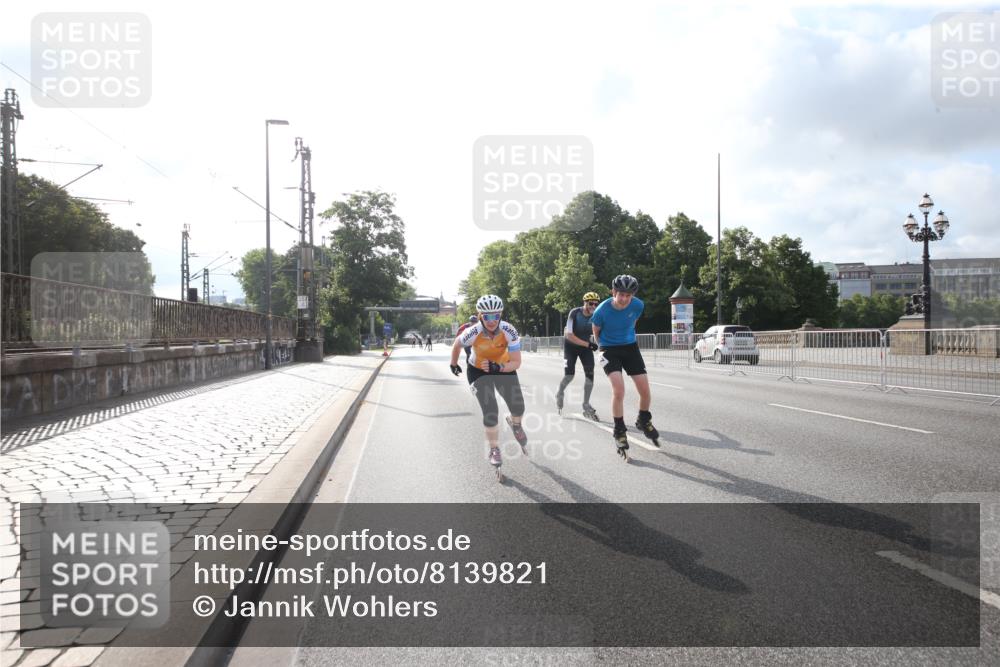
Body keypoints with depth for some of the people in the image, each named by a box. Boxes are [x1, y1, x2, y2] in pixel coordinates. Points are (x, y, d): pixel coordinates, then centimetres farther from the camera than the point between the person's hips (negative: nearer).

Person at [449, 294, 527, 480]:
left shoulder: (509, 331, -30)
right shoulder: (472, 333, -31)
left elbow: (516, 362, -26)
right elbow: (456, 345, -7)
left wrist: (499, 367, -43)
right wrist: (454, 364, 8)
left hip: (504, 368, 2)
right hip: (478, 371, -1)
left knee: (518, 407, -9)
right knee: (490, 412, -15)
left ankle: (515, 425, 30)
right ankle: (494, 450, 9)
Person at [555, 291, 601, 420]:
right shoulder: (575, 313, -25)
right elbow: (569, 335, -28)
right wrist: (588, 344, -34)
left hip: (586, 345, 3)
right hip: (571, 345, -3)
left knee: (590, 373, -11)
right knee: (569, 374, -11)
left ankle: (586, 405, 0)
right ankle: (560, 393, 23)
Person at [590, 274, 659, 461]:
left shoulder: (638, 305, -13)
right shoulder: (602, 311, -23)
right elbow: (596, 332, -1)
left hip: (630, 347, 4)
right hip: (610, 351, -4)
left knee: (645, 390, 0)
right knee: (619, 389, -22)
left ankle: (644, 421, 30)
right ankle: (619, 433, -5)